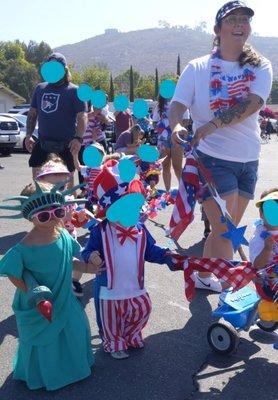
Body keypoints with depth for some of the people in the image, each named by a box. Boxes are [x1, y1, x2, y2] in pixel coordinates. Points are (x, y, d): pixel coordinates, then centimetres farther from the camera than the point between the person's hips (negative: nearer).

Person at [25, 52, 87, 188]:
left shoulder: (74, 91, -2)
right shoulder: (40, 88, 13)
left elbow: (82, 117, -10)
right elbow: (32, 113, 18)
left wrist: (78, 138, -24)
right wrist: (29, 135, 7)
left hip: (65, 144, -5)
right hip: (42, 142, 5)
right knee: (36, 174, 7)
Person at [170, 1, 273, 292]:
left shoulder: (260, 67, 5)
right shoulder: (197, 68, 0)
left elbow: (252, 104, -13)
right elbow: (177, 106, -8)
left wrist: (211, 125, -26)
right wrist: (176, 126, -32)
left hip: (248, 159, 5)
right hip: (214, 158, -4)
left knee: (227, 230, 16)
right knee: (224, 232, -7)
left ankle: (203, 277, 36)